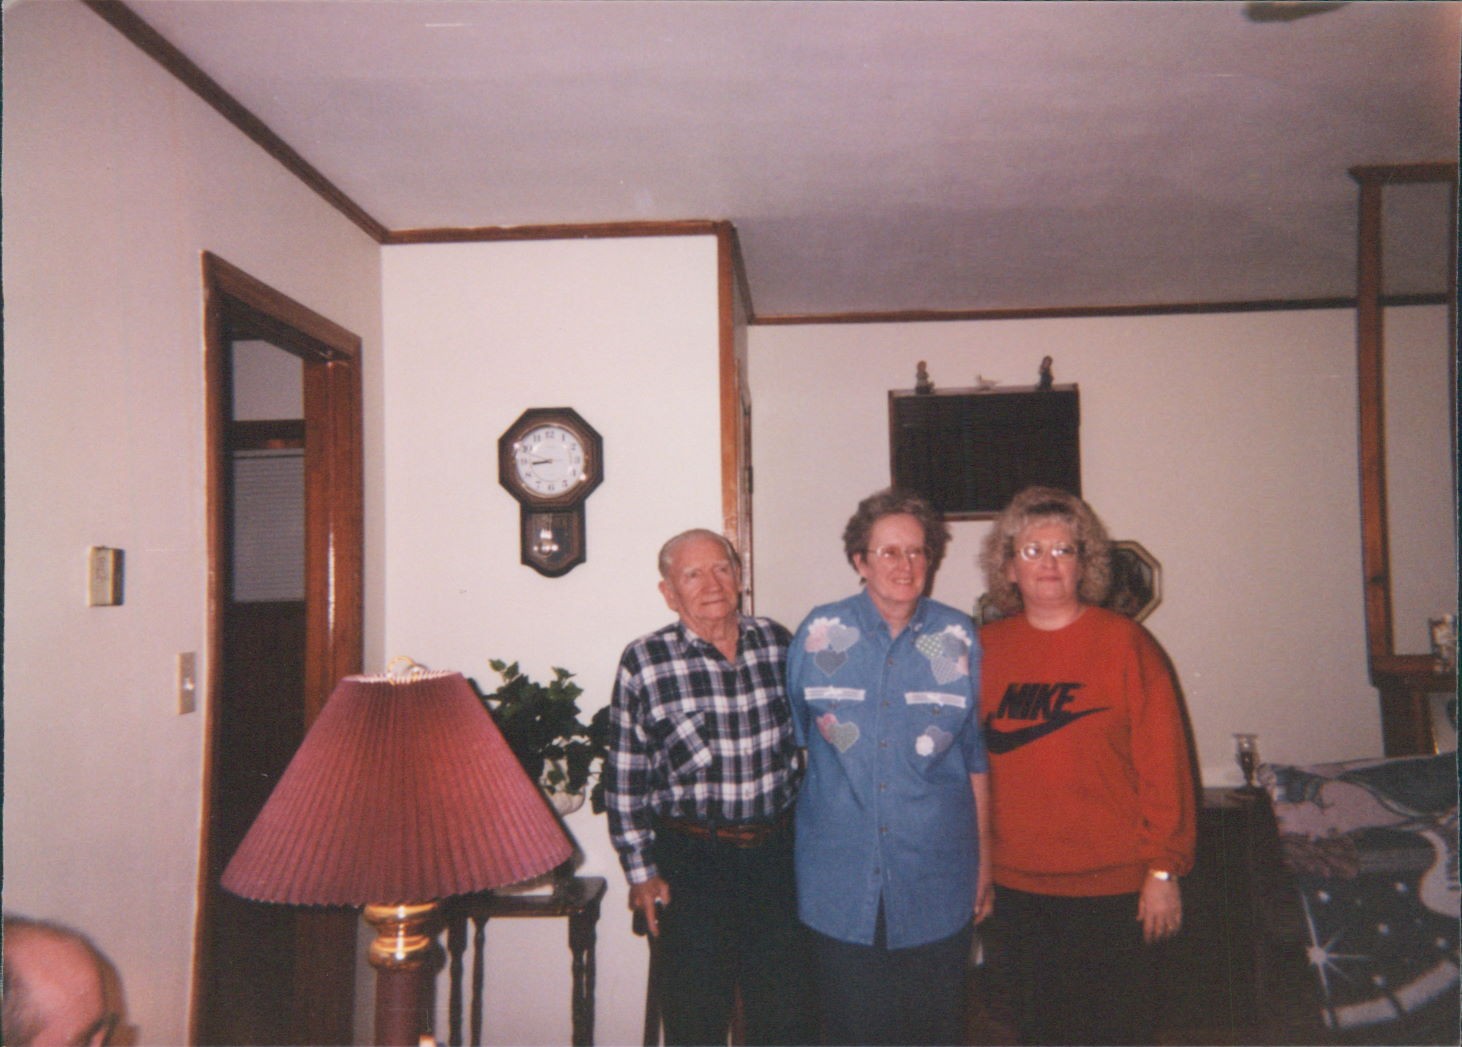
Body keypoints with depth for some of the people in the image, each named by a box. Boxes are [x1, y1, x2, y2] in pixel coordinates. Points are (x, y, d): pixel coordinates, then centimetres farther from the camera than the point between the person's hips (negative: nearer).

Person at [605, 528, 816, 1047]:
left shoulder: (777, 642, 1)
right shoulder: (644, 663, -8)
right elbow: (625, 779, -5)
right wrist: (640, 871, -4)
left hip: (777, 853, 3)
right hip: (691, 862, -2)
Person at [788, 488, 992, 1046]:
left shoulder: (958, 639, 0)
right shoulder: (820, 634, -2)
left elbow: (978, 758, 6)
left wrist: (985, 860, 8)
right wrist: (781, 857, 8)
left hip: (937, 880, 1)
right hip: (840, 881, 0)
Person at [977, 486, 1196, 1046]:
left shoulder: (1124, 642, -7)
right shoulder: (985, 647, 1)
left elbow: (1163, 761, -7)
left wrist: (1163, 869, -8)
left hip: (1112, 888, -2)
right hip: (1017, 887, 3)